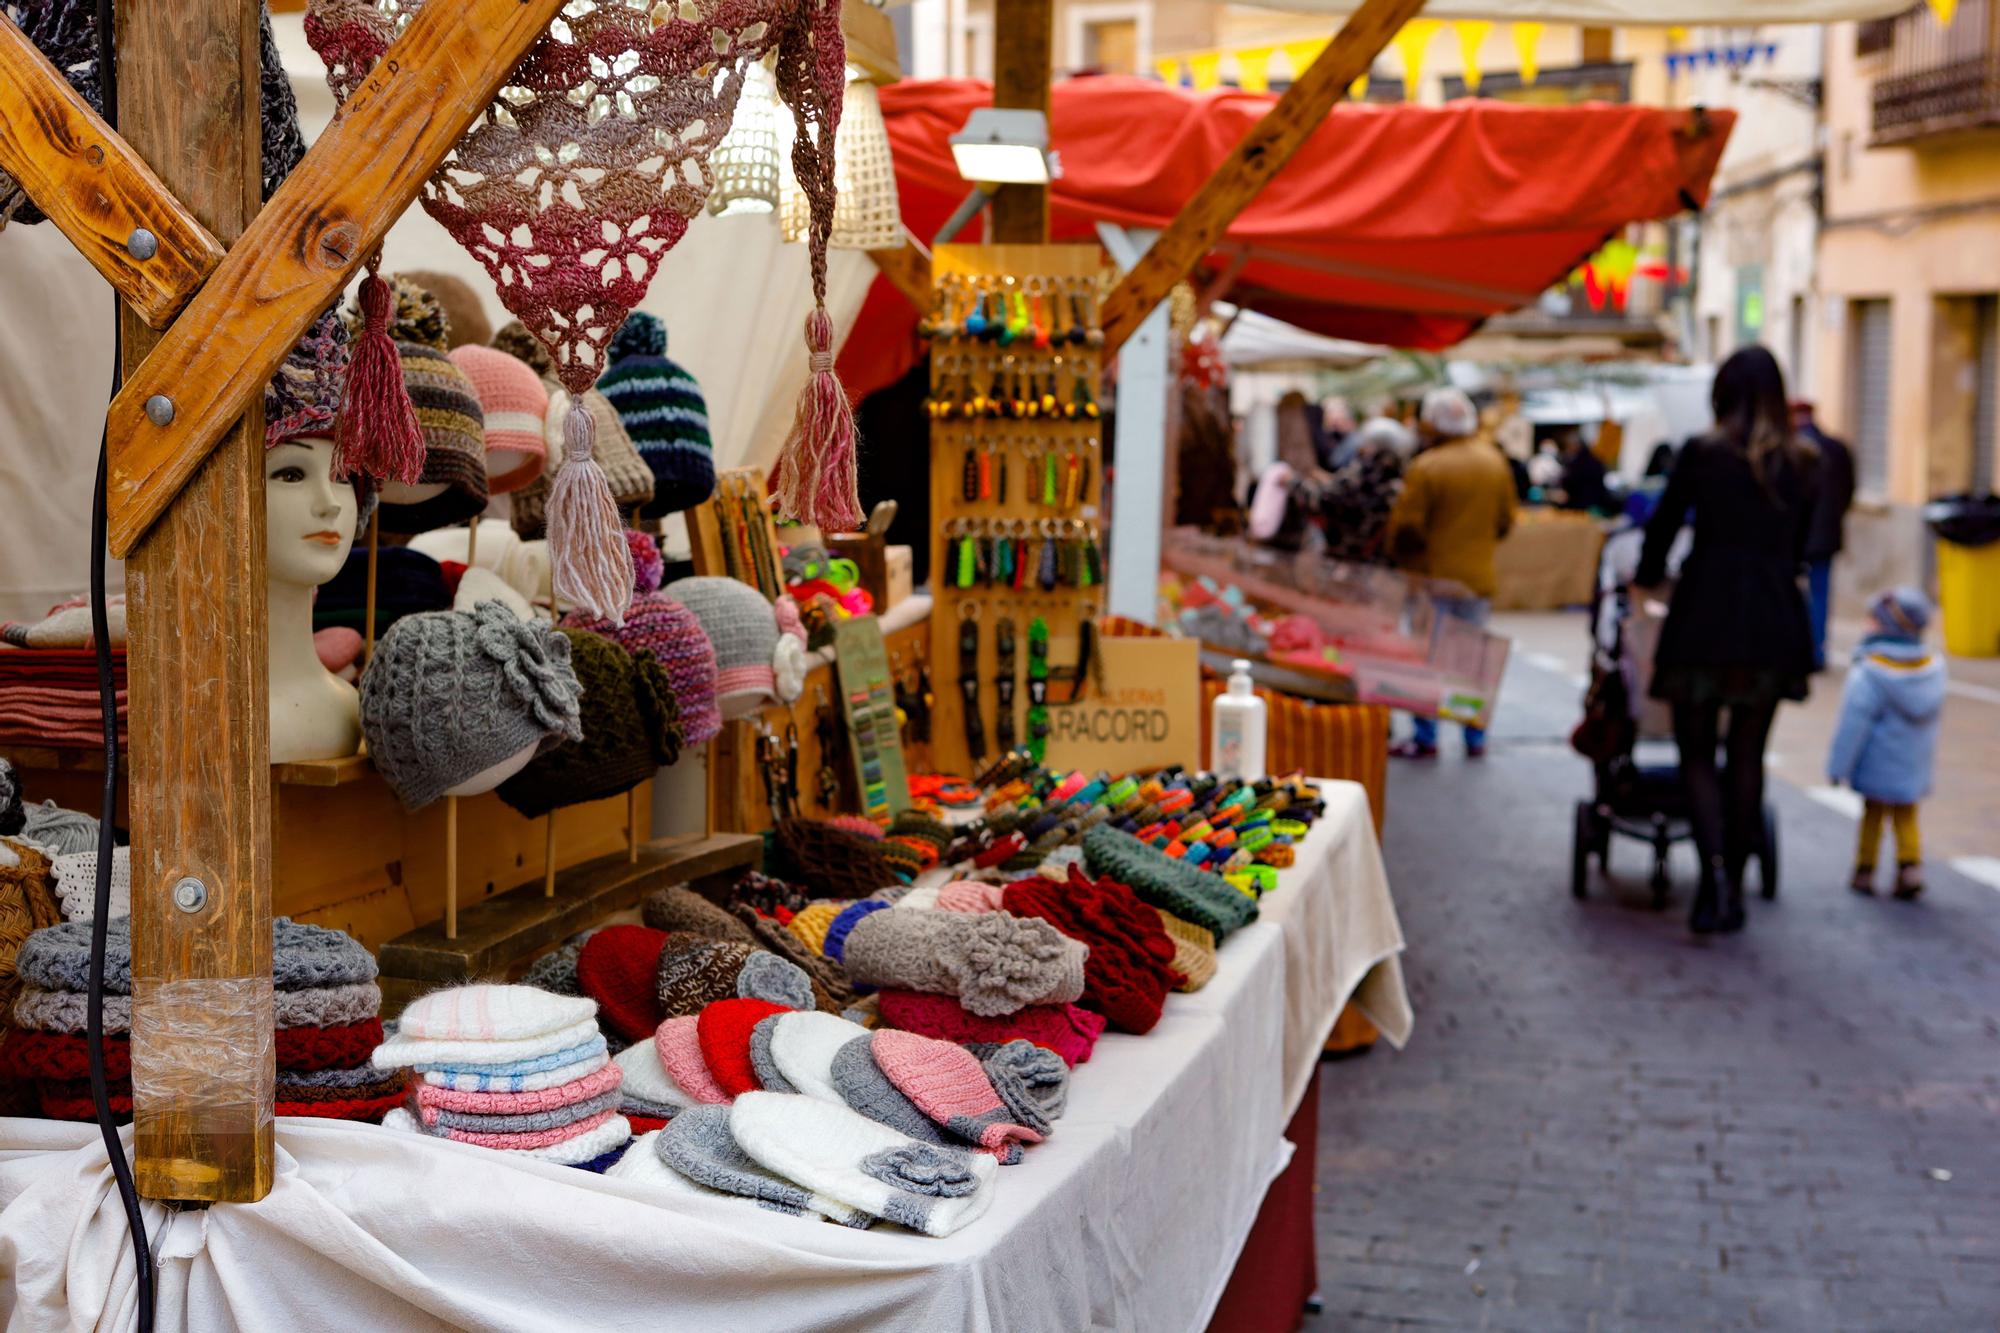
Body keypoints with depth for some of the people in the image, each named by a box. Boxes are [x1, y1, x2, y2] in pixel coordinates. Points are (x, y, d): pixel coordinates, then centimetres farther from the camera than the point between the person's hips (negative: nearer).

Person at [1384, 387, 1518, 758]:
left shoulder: (1425, 468, -16)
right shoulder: (1495, 462, 4)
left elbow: (1406, 526, -14)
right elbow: (1506, 521, 11)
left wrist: (1399, 554, 5)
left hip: (1434, 575, -5)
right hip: (1479, 575, 5)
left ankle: (1425, 738, 6)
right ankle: (1475, 738, 16)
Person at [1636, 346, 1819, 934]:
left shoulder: (1703, 453, -3)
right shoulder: (1800, 462, 6)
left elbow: (1664, 523, 4)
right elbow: (1799, 543, 14)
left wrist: (1647, 579, 22)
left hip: (1706, 614, -3)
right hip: (1775, 620, 3)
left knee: (1696, 750, 6)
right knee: (1747, 755, 11)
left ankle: (1714, 867, -16)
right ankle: (1733, 888, 14)